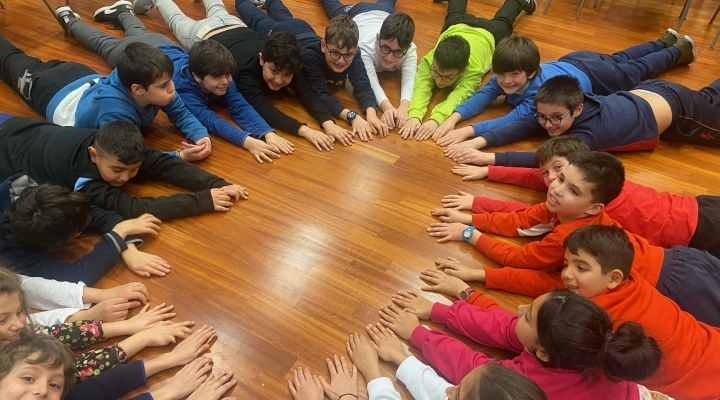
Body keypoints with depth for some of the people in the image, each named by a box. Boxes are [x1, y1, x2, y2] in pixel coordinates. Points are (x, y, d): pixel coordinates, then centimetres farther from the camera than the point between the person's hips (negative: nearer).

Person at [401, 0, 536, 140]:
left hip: (487, 34, -1)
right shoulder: (429, 60, -45)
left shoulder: (473, 69, -51)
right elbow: (421, 87, -57)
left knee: (502, 21, 31)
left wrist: (435, 119, -83)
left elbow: (459, 95, -65)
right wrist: (414, 116, -77)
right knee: (455, 13, 35)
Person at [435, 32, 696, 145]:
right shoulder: (505, 76, -30)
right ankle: (666, 40, 57)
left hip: (591, 75, -5)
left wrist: (469, 131, -66)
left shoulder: (540, 89, -46)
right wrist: (454, 117, -56)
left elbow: (514, 121, -55)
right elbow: (484, 94, -37)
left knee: (636, 70, 24)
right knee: (619, 58, 31)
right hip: (570, 62, 5)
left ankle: (680, 49, 51)